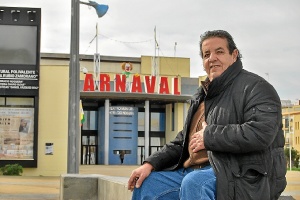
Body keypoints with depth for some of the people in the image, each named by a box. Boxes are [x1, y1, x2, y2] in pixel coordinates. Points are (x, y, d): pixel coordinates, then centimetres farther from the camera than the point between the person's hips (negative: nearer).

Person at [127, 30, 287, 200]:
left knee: (193, 183, -36)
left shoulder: (254, 87, -4)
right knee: (145, 184, 0)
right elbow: (182, 142, 26)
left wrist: (209, 136, -14)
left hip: (240, 176, -8)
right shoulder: (201, 96, 23)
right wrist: (151, 163, 11)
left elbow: (261, 132, -22)